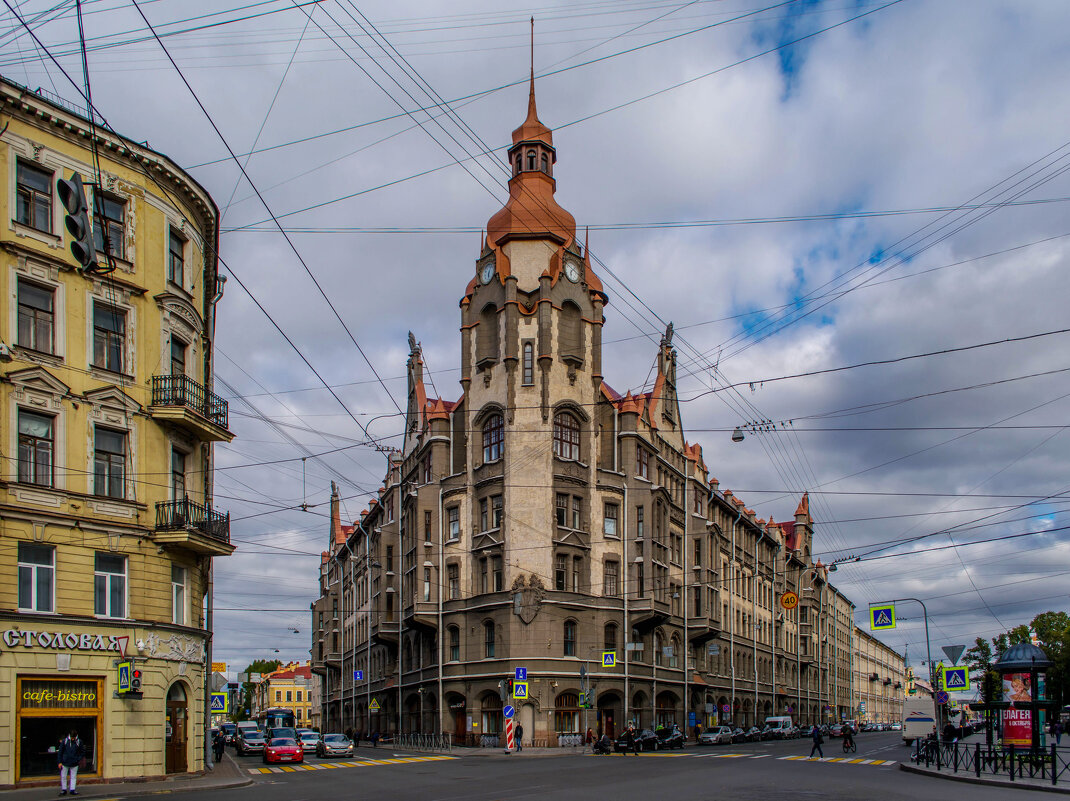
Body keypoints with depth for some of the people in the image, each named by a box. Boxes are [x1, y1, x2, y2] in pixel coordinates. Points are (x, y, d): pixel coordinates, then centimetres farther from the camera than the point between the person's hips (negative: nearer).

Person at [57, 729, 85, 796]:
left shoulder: (79, 742, -3)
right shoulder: (65, 741, -5)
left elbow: (82, 752, 7)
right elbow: (60, 752, 0)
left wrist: (79, 759, -4)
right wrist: (60, 762, -4)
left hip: (74, 763, 0)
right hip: (65, 763, 0)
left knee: (73, 777, 5)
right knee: (63, 777, 7)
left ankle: (72, 790, 12)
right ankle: (64, 789, 19)